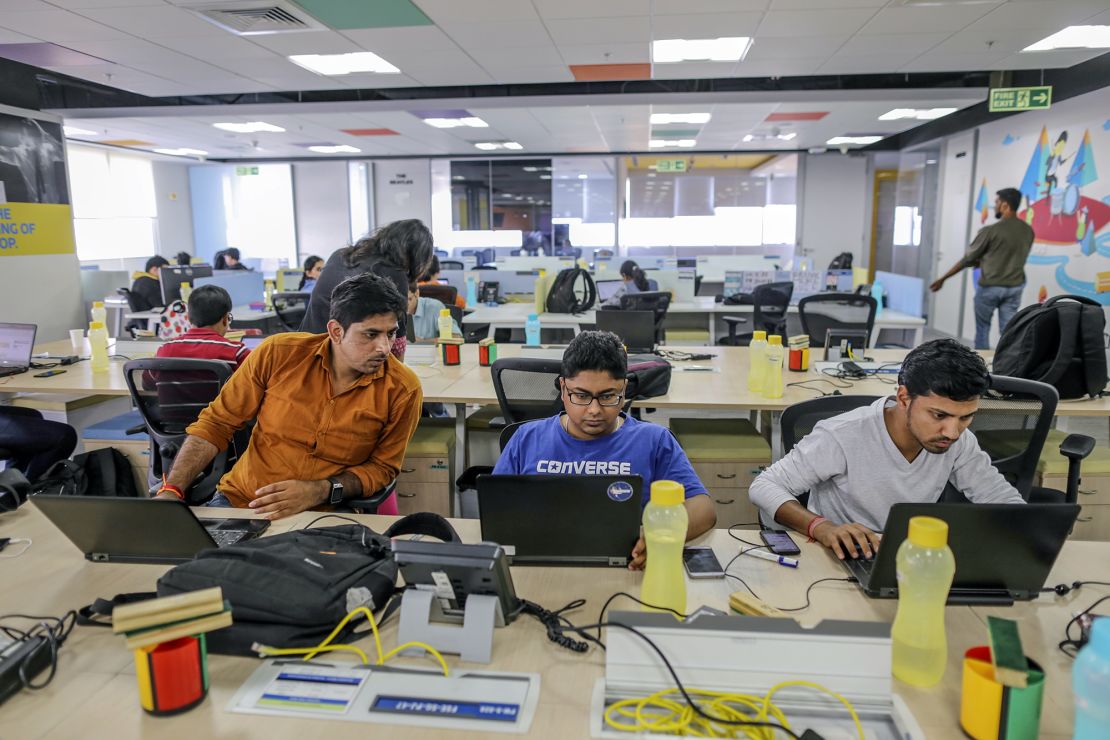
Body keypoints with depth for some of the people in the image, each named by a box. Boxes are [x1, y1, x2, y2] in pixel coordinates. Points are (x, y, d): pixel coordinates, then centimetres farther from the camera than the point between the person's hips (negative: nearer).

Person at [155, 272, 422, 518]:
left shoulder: (402, 390, -11)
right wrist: (171, 491, -11)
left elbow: (383, 466, -2)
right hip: (237, 501, 0)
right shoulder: (278, 354, -9)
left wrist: (321, 492, -19)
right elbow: (216, 423, -1)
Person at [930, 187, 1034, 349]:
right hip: (1015, 287, 4)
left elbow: (967, 259, -9)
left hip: (990, 287, -4)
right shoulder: (1028, 231, 3)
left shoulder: (990, 231, -15)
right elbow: (1012, 259, 14)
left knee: (982, 329, 10)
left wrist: (942, 279, 0)